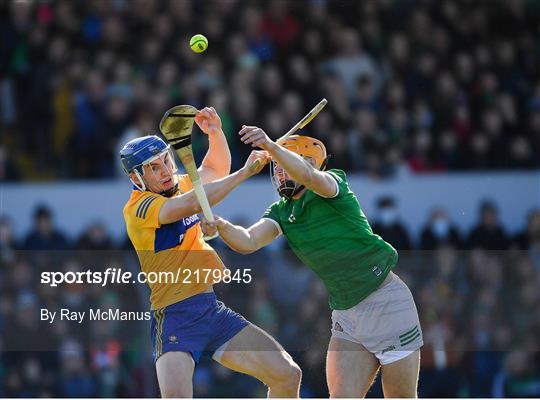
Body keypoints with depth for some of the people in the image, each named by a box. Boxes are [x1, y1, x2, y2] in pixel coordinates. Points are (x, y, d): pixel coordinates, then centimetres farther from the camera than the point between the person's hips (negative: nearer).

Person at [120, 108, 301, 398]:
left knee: (287, 375, -1)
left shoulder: (179, 186, 12)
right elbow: (194, 204, -26)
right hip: (175, 317, -8)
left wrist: (215, 133, 10)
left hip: (212, 307, 8)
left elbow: (216, 170, 31)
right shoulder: (138, 207, -12)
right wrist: (246, 171, -20)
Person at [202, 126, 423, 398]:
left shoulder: (332, 182, -9)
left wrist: (271, 146, -49)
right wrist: (221, 227, -29)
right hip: (345, 314, 6)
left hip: (386, 303, -6)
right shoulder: (281, 212, 9)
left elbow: (308, 175, -33)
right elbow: (248, 242, -8)